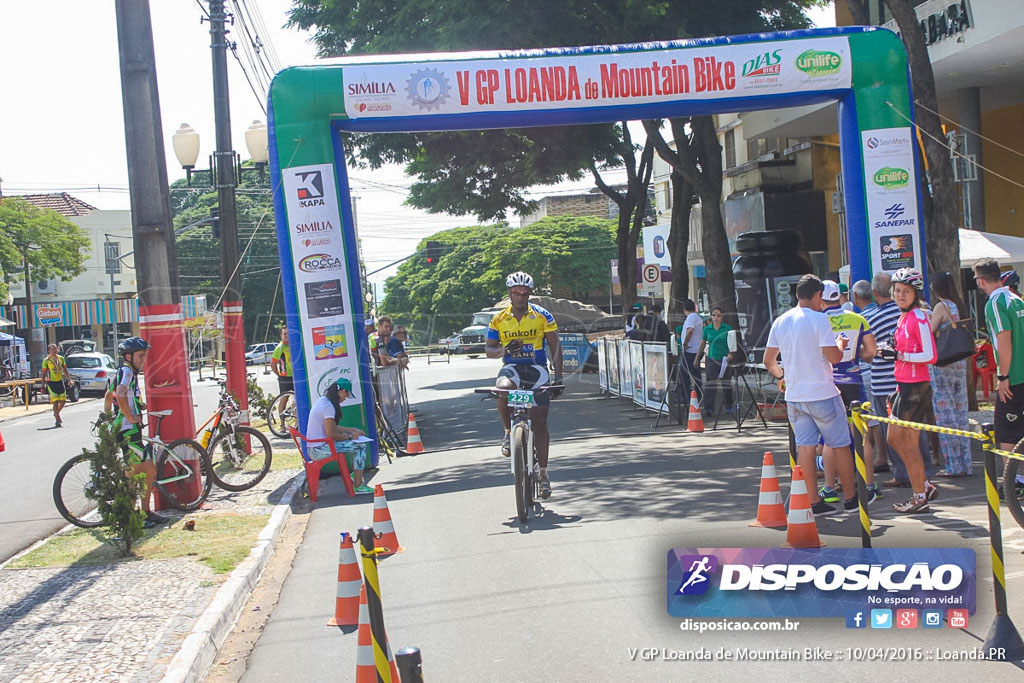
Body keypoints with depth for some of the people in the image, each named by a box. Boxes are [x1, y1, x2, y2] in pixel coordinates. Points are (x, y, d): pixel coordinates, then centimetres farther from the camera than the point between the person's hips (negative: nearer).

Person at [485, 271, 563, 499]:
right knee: (503, 390, -36)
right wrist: (505, 349, -17)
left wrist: (558, 376, -10)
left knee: (540, 423, -7)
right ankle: (509, 433, -9)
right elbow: (489, 350, 6)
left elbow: (555, 346, 1)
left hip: (537, 369, 0)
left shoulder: (542, 316, 0)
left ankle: (543, 474, 4)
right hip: (512, 367, 1)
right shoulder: (499, 319, 3)